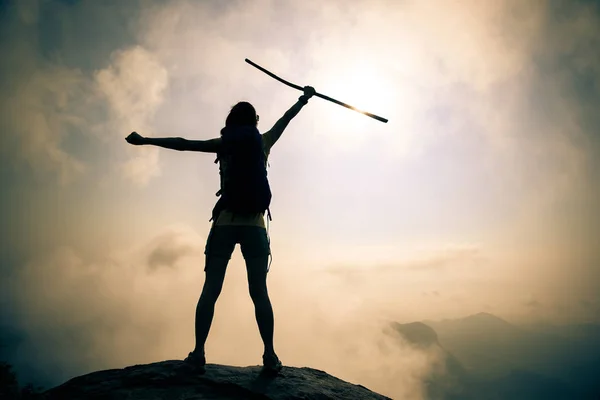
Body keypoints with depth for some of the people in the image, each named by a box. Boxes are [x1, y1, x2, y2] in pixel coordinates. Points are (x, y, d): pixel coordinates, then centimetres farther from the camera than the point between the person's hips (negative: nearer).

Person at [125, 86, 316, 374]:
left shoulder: (224, 144, 4)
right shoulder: (263, 143, 9)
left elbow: (182, 144, 2)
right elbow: (286, 119, 25)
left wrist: (144, 140, 9)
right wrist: (304, 98, 41)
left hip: (225, 223, -1)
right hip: (254, 225, 1)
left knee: (210, 290, 0)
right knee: (259, 292, 0)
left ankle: (198, 353, -5)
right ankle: (270, 355, -6)